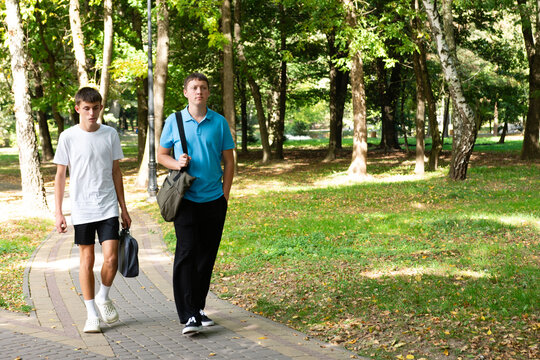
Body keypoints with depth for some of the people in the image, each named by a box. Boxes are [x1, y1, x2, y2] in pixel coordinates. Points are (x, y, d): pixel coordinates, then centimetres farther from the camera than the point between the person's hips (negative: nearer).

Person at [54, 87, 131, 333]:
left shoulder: (110, 135, 5)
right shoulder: (68, 137, -1)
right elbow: (60, 176, 2)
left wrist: (123, 209, 12)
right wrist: (58, 213, -3)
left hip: (108, 208, 1)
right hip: (81, 210, -1)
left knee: (111, 258, -8)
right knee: (87, 260, 3)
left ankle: (103, 298, 20)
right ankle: (91, 315, 15)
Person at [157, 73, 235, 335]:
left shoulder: (219, 122, 5)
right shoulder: (174, 121, 3)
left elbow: (229, 161, 10)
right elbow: (161, 155, 11)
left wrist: (225, 194, 3)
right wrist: (176, 163, -11)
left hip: (214, 199, 2)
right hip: (186, 198, -2)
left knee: (207, 256, 8)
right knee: (186, 253, -11)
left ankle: (199, 308, 21)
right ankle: (188, 316, -11)